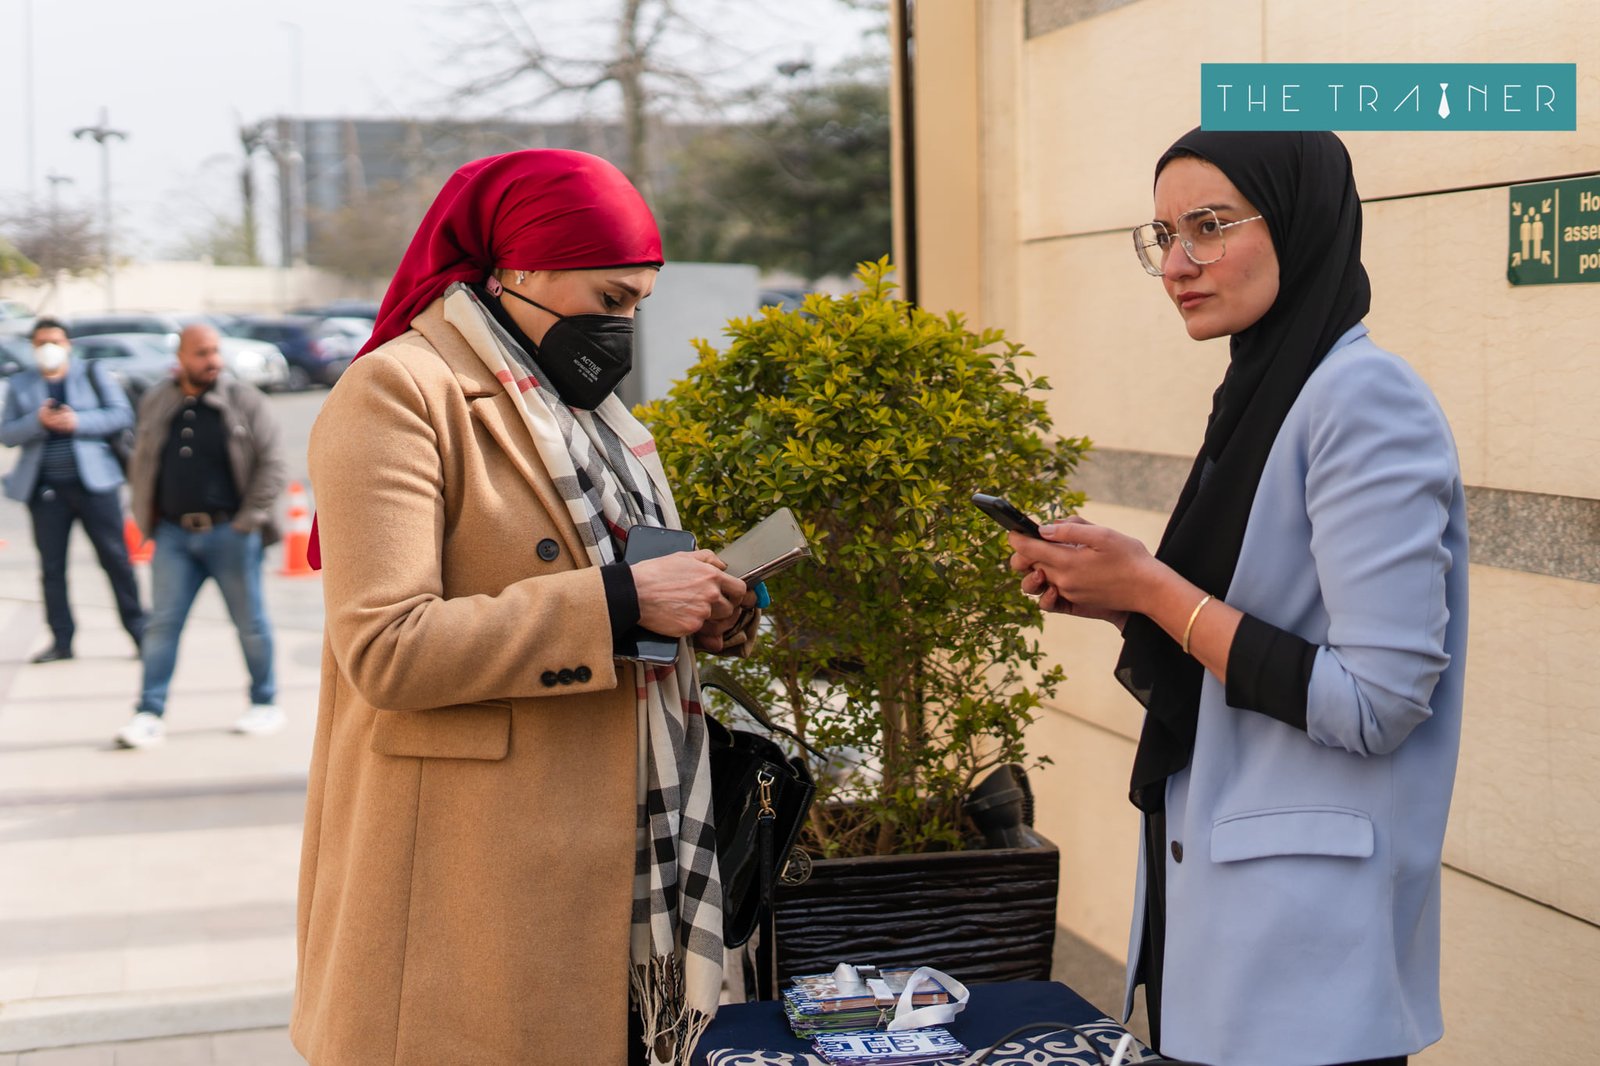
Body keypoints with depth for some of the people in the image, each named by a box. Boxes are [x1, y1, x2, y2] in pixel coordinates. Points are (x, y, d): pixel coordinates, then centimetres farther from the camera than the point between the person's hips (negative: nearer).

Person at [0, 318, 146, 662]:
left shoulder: (92, 374, 4)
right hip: (45, 488, 2)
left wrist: (78, 422, -15)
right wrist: (38, 421, -14)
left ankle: (138, 630, 5)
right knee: (51, 566, 4)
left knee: (115, 557, -1)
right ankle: (61, 640, 10)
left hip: (93, 481, -2)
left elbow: (122, 413, -4)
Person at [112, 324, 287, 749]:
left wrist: (248, 521, -9)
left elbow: (273, 464, -4)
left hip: (230, 534, -3)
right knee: (162, 624, 1)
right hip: (174, 535, 3)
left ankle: (265, 704, 21)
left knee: (250, 624, 6)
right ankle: (150, 714, 5)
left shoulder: (245, 402, -3)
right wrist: (147, 516, 7)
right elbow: (141, 465, 17)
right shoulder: (155, 404, 7)